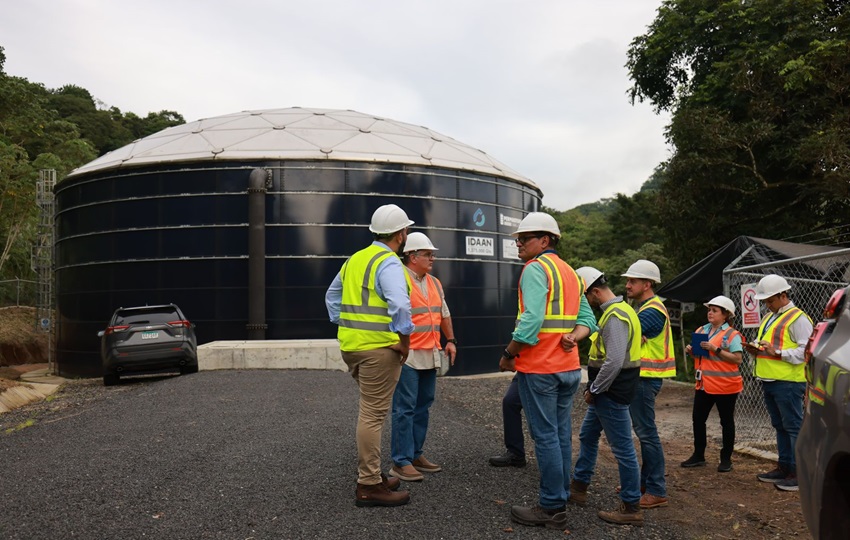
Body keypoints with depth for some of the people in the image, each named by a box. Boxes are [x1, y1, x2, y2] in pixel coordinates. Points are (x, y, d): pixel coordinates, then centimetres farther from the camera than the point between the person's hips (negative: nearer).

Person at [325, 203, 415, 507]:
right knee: (373, 414, -2)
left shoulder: (355, 259, 14)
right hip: (379, 348, -9)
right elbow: (400, 304, -28)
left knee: (370, 411, 20)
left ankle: (370, 473, 30)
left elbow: (332, 295, 24)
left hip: (351, 345, 9)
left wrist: (344, 327, 20)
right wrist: (404, 340, -17)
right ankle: (369, 486, 6)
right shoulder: (389, 263, -13)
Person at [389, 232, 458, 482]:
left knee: (422, 407, 13)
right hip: (408, 357, -8)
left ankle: (415, 454, 24)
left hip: (430, 356, 8)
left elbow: (444, 314, 24)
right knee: (404, 409, -4)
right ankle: (401, 462, 3)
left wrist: (451, 340, 17)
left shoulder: (435, 283, 15)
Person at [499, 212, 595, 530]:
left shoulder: (536, 268, -11)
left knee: (545, 436, -4)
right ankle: (560, 499, 22)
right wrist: (572, 337, -2)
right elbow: (587, 319, 15)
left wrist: (508, 355, -12)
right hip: (568, 367, 9)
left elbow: (532, 319, -22)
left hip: (539, 368, -9)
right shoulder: (570, 272, 17)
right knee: (561, 434, 13)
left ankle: (552, 509, 2)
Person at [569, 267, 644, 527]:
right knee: (587, 436, 21)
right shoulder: (617, 310, 12)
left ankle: (631, 508, 10)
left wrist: (593, 390, -17)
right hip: (606, 393, 11)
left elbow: (614, 362, -29)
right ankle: (578, 488, 34)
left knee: (622, 448, -1)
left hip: (611, 394, -11)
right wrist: (594, 389, 15)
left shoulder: (615, 317, -21)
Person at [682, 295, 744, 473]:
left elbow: (738, 359, -17)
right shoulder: (701, 330, 10)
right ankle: (698, 455, 19)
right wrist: (690, 351, -1)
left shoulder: (732, 334, -8)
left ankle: (726, 459, 17)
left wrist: (716, 349, -22)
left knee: (726, 422, 7)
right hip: (703, 384, 6)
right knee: (698, 419, 8)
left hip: (725, 386, -6)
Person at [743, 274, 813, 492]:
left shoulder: (798, 318, -11)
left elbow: (806, 350, -19)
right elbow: (764, 342, 28)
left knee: (793, 427, -5)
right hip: (769, 382, 9)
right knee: (780, 426, 15)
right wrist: (755, 348, 7)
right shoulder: (770, 317, 19)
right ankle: (784, 467, 24)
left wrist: (778, 353, -24)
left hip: (788, 382, -9)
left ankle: (800, 472, 0)